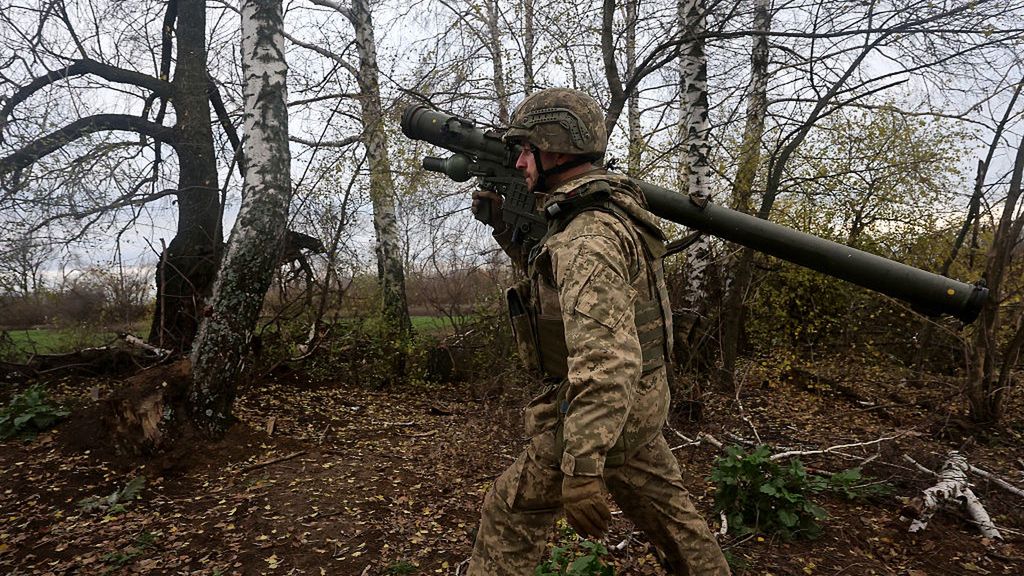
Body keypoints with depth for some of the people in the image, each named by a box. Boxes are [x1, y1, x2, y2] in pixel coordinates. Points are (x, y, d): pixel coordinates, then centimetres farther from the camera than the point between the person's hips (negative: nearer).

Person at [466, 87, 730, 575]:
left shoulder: (589, 237, -25)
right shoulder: (599, 213, 7)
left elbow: (605, 359, -33)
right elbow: (548, 274, 22)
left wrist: (583, 468, -33)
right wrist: (502, 223, 11)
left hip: (600, 407, -9)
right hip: (639, 402, 9)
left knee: (509, 513, 6)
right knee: (666, 509, 22)